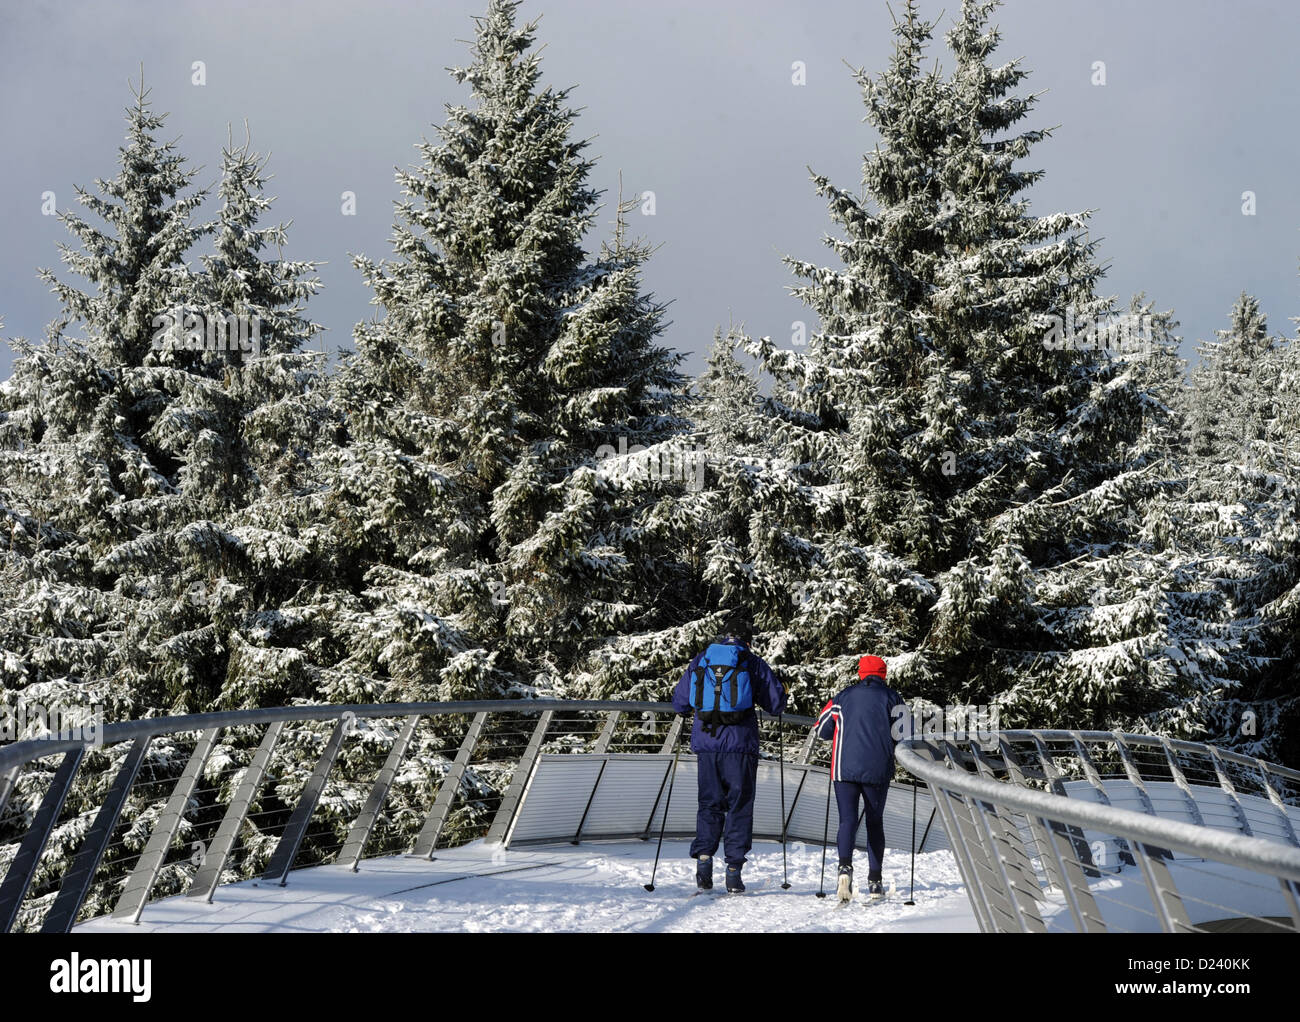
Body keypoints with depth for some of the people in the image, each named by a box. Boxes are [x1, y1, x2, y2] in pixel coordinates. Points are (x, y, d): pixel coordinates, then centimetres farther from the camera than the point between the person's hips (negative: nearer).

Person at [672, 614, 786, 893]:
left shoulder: (700, 660, 8)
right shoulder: (752, 662, 0)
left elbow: (680, 703, 13)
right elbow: (776, 704, 1)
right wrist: (781, 694, 24)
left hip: (706, 743, 2)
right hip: (740, 743, -2)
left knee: (709, 803, 12)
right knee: (739, 806, 6)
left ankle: (703, 855, -7)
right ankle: (734, 869, 1)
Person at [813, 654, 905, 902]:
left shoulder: (844, 697, 12)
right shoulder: (892, 698, 7)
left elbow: (821, 730, 16)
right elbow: (902, 733, -2)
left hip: (844, 769, 0)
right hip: (878, 770, 0)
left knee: (847, 819, -3)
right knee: (875, 822, 13)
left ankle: (845, 866, -30)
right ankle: (875, 881, 11)